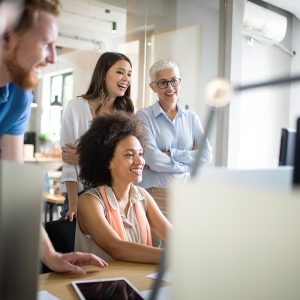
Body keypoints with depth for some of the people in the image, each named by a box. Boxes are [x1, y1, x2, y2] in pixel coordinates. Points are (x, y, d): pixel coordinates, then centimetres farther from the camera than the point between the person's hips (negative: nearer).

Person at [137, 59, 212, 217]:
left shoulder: (191, 117, 11)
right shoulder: (144, 115, -2)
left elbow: (206, 155, -1)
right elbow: (152, 158, -13)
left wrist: (169, 155, -11)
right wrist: (189, 165, -3)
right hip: (155, 194, -3)